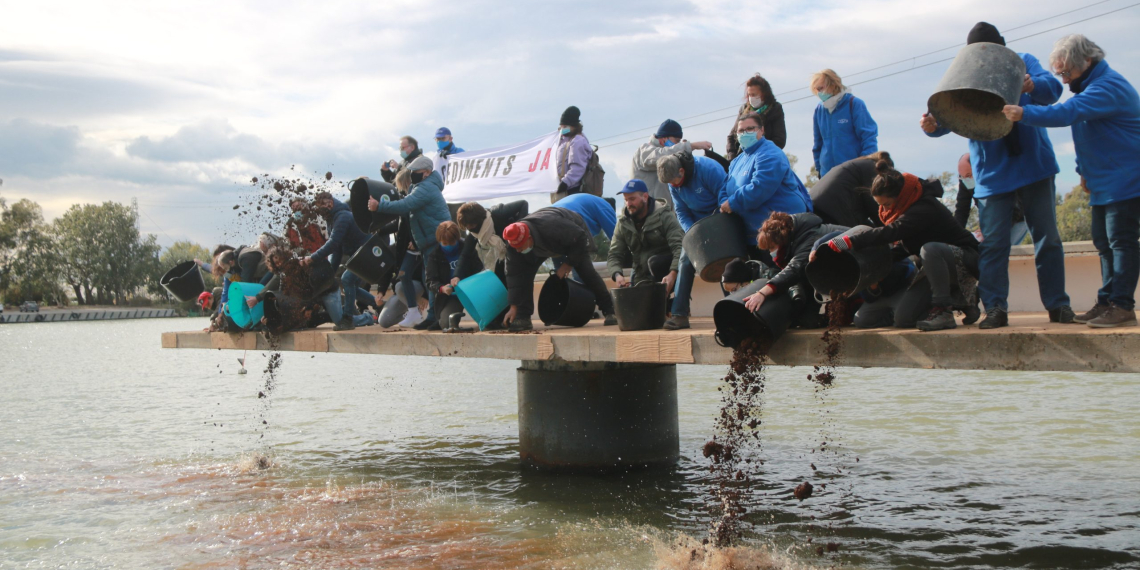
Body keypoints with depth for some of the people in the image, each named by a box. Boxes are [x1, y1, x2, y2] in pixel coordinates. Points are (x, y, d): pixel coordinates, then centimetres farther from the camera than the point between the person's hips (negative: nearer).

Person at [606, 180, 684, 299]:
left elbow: (680, 247, -23)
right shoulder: (623, 224, 3)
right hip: (642, 278, 4)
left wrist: (673, 274, -41)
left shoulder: (664, 216, -11)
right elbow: (614, 255, -2)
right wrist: (617, 275, -25)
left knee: (655, 261, -33)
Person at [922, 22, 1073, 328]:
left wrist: (1032, 86, -35)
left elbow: (1052, 87, -11)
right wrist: (932, 125, -29)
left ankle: (1057, 304, 15)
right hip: (992, 174, 0)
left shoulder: (1023, 62, 5)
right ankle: (995, 308, 1)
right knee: (992, 244, -3)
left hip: (1034, 165, 0)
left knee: (1048, 239, 6)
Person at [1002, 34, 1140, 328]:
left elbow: (1068, 113, -33)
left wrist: (1024, 113, -35)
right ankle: (1107, 302, 13)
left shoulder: (1108, 87, -19)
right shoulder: (1088, 87, 16)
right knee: (1104, 243, 10)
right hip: (1103, 183, 10)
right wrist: (1084, 170, 20)